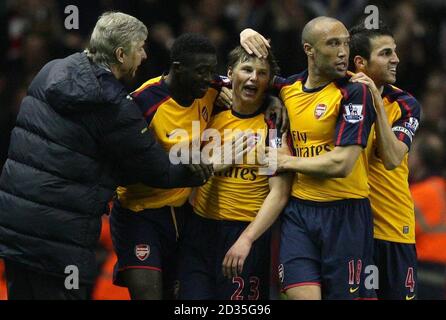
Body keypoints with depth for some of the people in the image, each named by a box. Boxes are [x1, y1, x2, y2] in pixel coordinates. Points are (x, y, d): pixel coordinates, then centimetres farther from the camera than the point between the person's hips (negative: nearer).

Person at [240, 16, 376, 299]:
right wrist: (250, 37, 5)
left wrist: (288, 162, -5)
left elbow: (341, 164, -17)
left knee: (343, 294, 0)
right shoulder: (287, 88, 7)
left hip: (344, 213, -4)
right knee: (302, 294, -8)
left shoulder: (354, 92, -9)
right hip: (298, 211, 4)